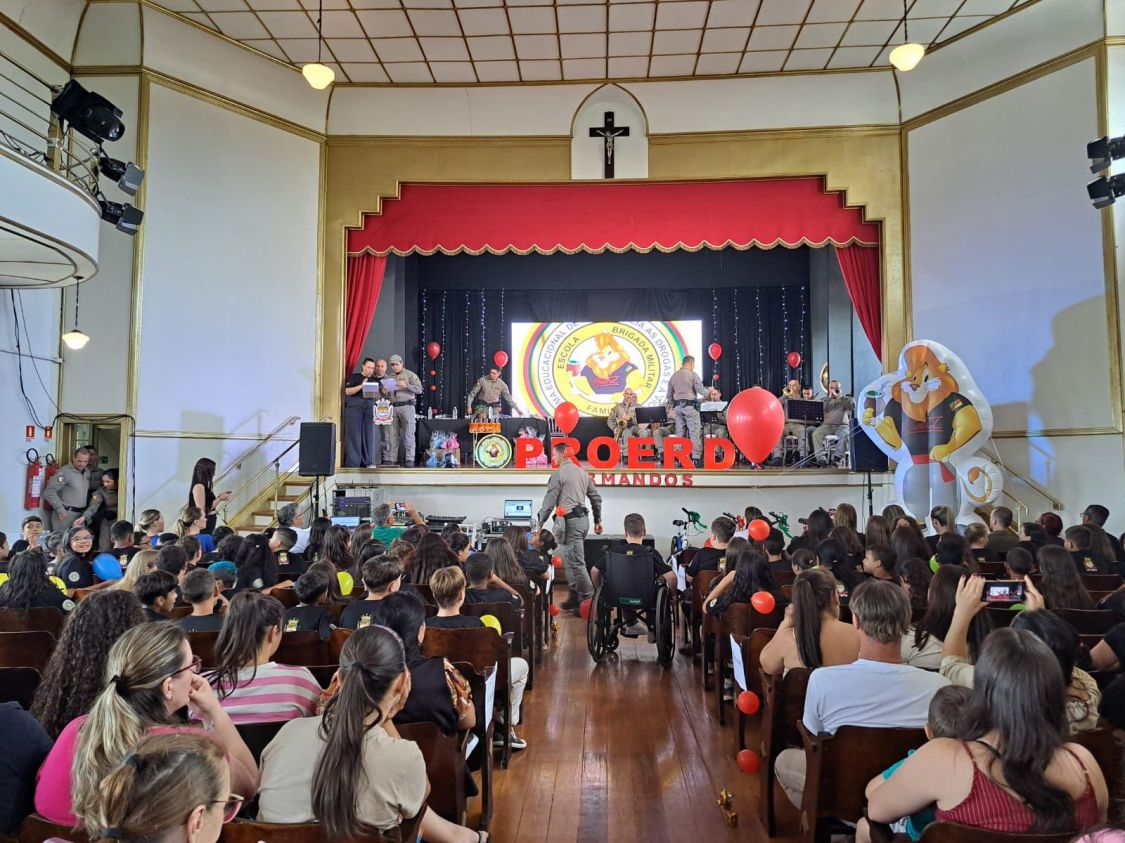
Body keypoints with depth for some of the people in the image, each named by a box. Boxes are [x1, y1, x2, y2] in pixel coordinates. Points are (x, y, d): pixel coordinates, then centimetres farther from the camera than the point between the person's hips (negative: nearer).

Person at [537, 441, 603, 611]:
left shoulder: (559, 474, -7)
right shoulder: (582, 472, 16)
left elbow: (549, 501, -8)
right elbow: (596, 498, 18)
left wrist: (539, 523, 1)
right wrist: (598, 521, 26)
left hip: (569, 521, -8)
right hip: (583, 519, 8)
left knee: (576, 563, -6)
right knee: (571, 561, 15)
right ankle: (574, 598, 18)